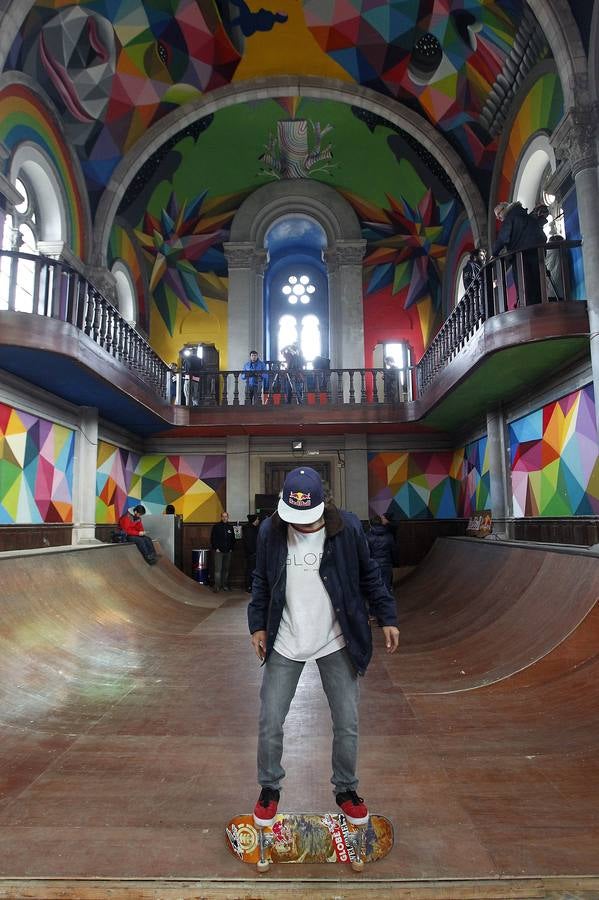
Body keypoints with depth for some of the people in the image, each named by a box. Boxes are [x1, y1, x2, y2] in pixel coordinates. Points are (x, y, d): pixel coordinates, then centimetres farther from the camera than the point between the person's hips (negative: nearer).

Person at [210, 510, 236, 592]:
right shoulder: (216, 526, -1)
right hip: (219, 551, -4)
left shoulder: (230, 527, 11)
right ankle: (217, 586, -6)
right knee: (218, 569, -8)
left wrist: (231, 548, 7)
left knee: (226, 569, 9)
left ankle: (225, 585, 17)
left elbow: (233, 539, 17)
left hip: (228, 552, 4)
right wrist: (216, 548, -9)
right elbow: (213, 538, -2)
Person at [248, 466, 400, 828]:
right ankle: (270, 788, 32)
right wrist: (258, 624, 4)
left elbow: (369, 575, -1)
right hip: (285, 643, 1)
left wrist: (388, 618, 0)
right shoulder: (270, 531, -10)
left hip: (336, 642, -1)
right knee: (270, 722, 6)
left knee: (347, 723, 8)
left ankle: (346, 789, 34)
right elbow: (262, 582, 5)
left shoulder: (348, 527, -14)